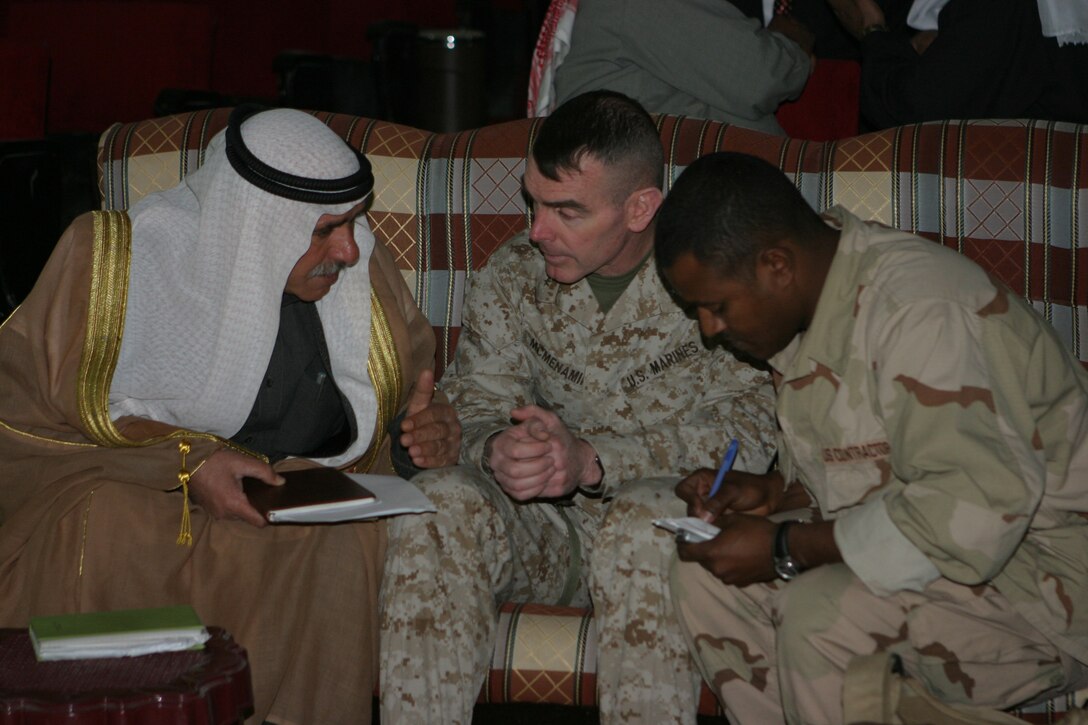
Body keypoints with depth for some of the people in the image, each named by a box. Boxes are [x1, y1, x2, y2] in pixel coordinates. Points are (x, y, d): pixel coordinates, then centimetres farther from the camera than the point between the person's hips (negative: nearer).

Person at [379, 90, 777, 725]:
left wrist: (593, 460, -28)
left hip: (673, 512, -3)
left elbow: (749, 433, -16)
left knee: (644, 525, -38)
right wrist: (497, 450, -24)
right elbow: (474, 405, 4)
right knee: (437, 504, -26)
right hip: (549, 531, 4)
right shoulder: (514, 273, 4)